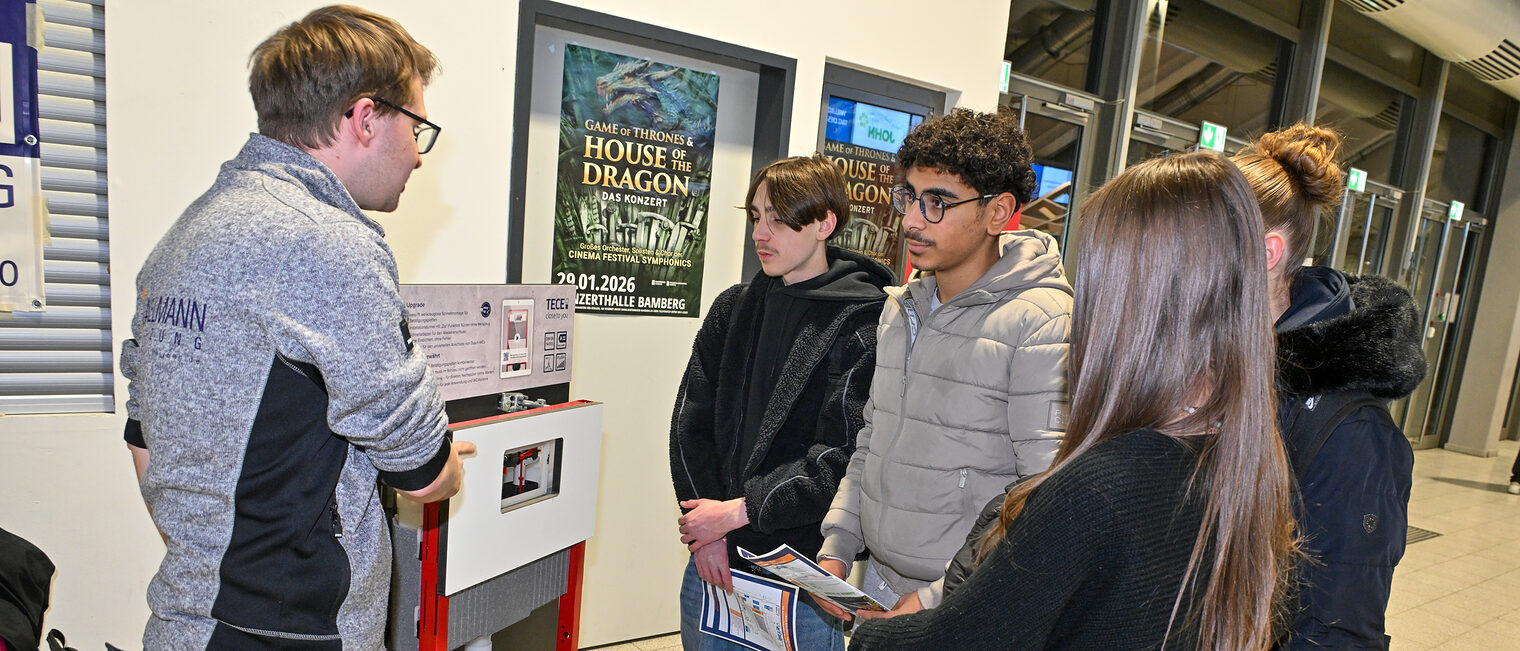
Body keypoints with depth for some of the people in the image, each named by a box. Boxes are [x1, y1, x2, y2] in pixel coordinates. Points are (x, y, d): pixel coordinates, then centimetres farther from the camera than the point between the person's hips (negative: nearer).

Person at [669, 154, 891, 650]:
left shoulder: (864, 324, -12)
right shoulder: (732, 308, 5)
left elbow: (843, 455, -17)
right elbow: (690, 423, 2)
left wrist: (739, 511, -16)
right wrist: (706, 532, -7)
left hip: (802, 571, -4)